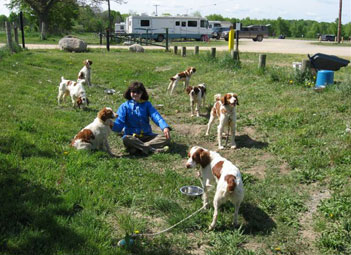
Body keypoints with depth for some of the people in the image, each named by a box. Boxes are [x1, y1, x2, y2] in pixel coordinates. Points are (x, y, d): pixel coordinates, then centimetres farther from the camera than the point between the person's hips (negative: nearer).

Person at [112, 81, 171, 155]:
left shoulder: (146, 104, 8)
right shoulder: (125, 106, 3)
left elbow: (156, 116, -8)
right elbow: (119, 123, -7)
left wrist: (165, 127, -29)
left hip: (147, 136, 3)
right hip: (132, 137, -2)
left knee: (167, 137, -20)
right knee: (126, 139, -36)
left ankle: (138, 148, -31)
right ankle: (153, 150, -34)